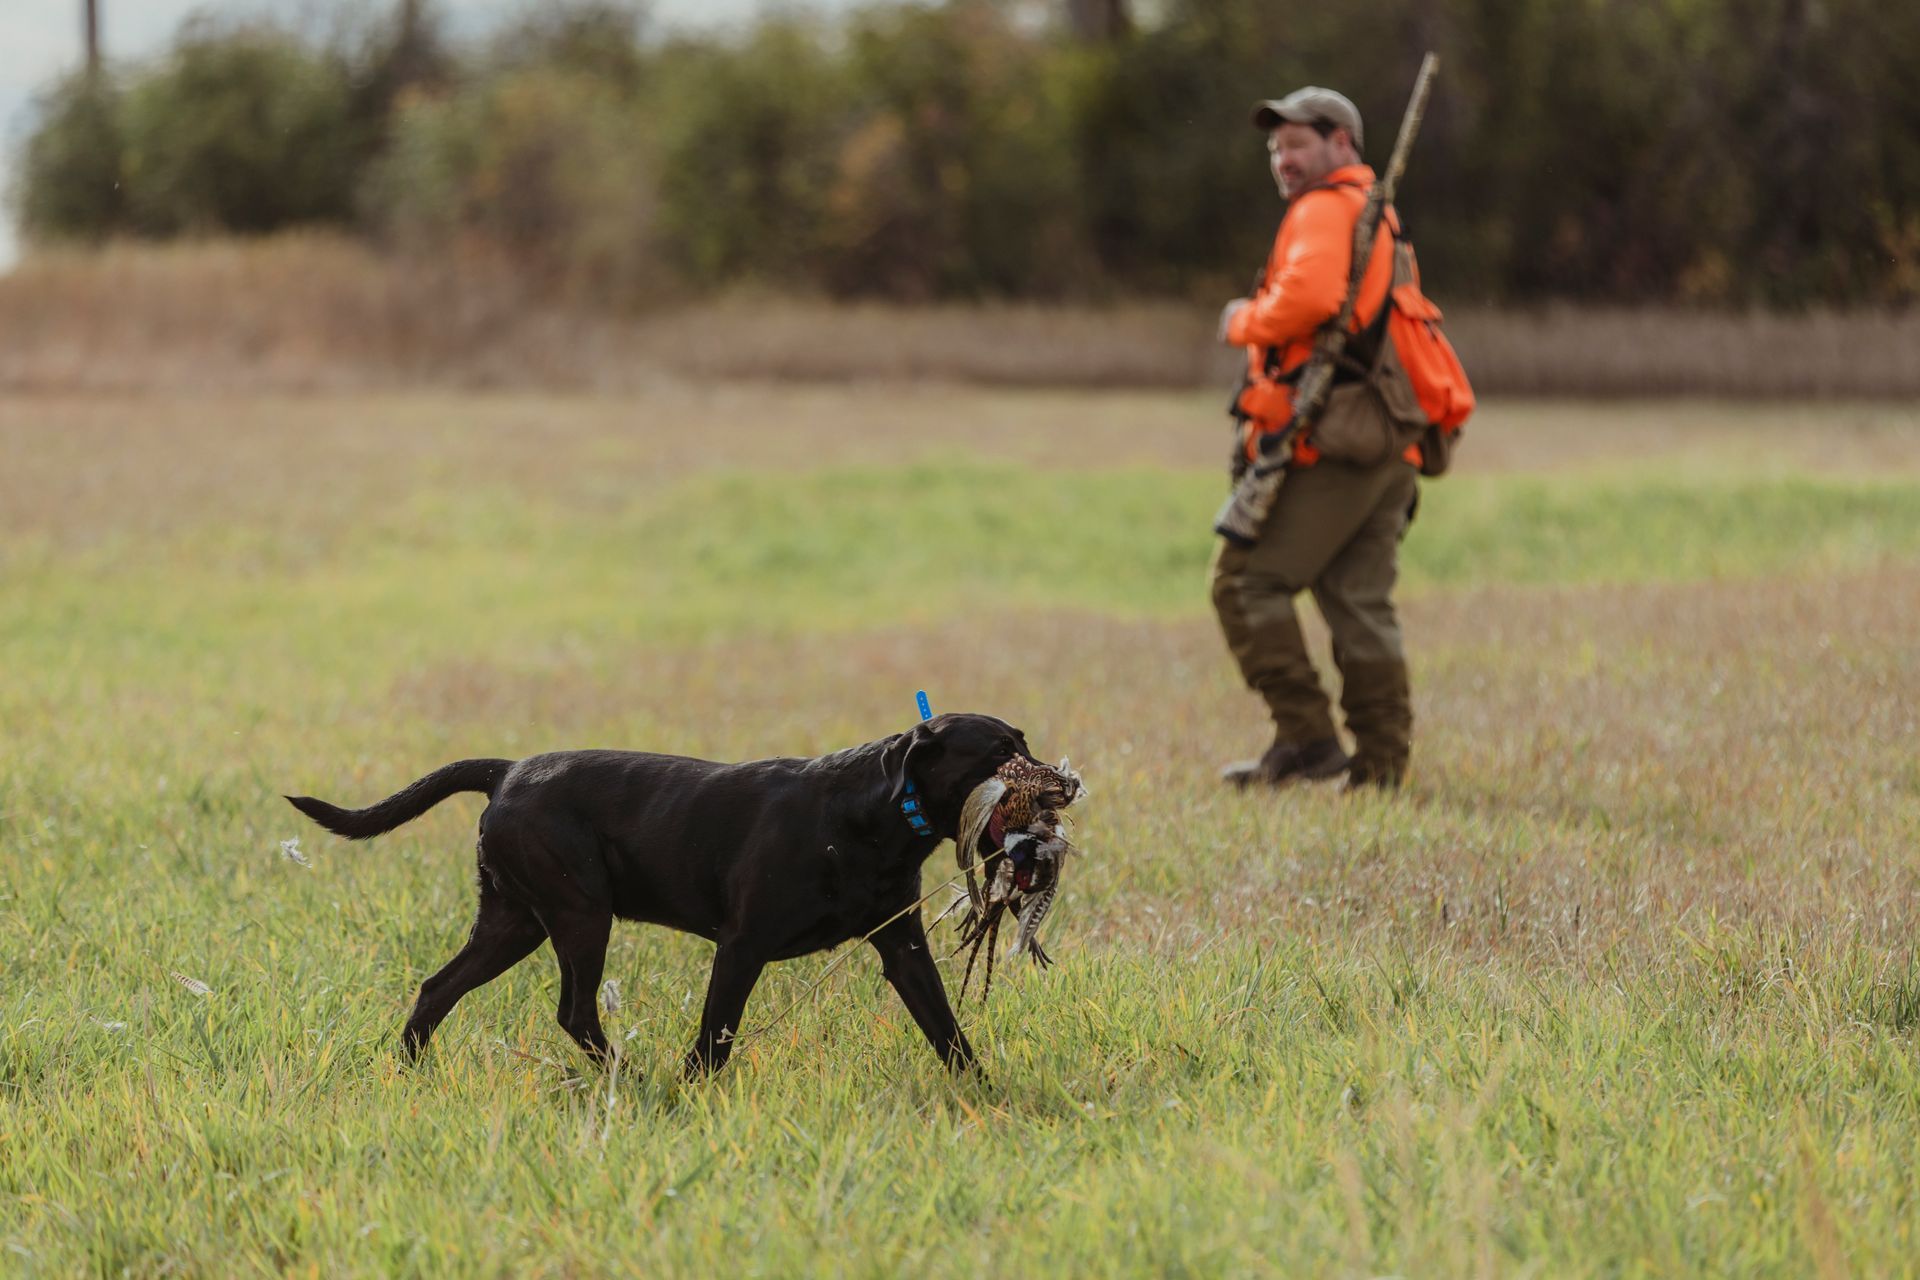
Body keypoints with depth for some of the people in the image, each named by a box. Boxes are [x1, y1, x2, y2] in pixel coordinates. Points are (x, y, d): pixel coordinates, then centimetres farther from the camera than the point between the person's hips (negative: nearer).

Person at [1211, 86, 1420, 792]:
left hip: (1329, 443, -9)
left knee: (1246, 579, -4)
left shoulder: (1326, 209, -6)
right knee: (1361, 604, 7)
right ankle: (1381, 767, 4)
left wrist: (1244, 321, -7)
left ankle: (1306, 737, -9)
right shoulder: (1380, 218, 26)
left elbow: (1310, 295, -23)